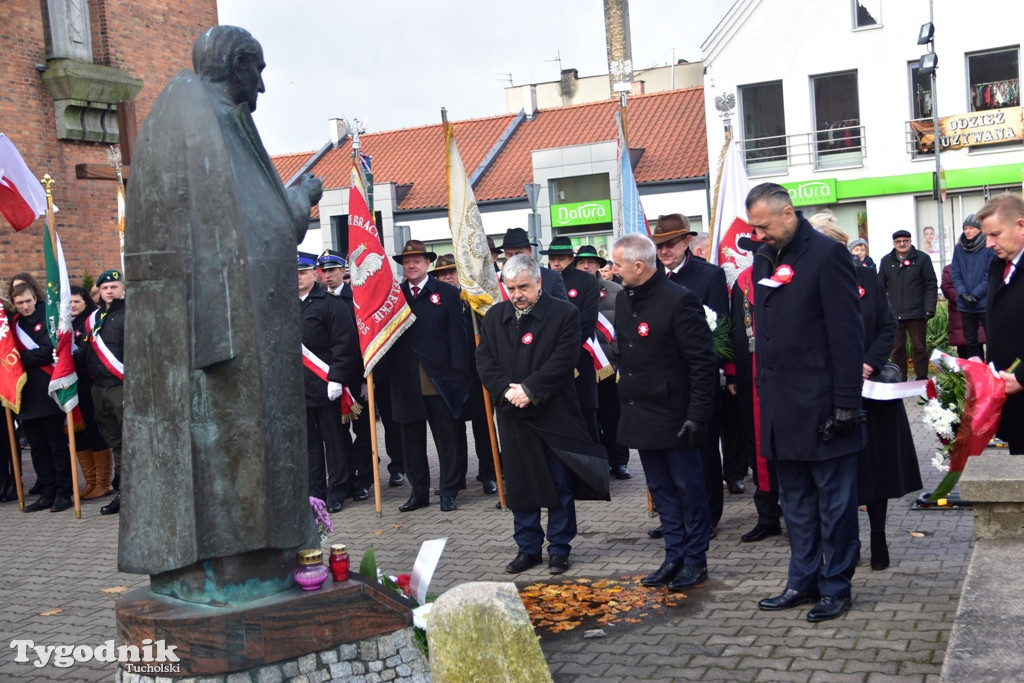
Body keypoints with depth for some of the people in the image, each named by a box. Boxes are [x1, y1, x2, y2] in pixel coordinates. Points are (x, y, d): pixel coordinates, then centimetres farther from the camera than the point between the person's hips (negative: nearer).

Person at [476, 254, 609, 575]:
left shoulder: (564, 313, -5)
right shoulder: (495, 317, 9)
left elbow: (563, 361, -13)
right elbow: (484, 360, 4)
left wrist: (530, 390, -18)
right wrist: (506, 390, -12)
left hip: (554, 415, -4)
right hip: (513, 418, 4)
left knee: (560, 486, 5)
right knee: (519, 486, 10)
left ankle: (559, 549, 18)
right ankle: (528, 548, 22)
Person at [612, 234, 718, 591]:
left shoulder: (679, 300, -16)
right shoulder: (624, 299, 8)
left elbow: (703, 363, -16)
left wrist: (698, 415, -19)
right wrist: (627, 397, 14)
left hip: (674, 416, -7)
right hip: (640, 414, 8)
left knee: (688, 488, 4)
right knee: (661, 490, 14)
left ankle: (695, 561, 16)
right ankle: (674, 558, 23)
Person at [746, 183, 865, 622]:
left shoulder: (827, 255, -11)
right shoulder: (764, 259, 11)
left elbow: (846, 333, -13)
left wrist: (847, 402, -15)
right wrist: (763, 388, 12)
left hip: (821, 404, -7)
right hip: (781, 405, 7)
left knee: (834, 501, 5)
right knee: (796, 502, 14)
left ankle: (836, 586, 16)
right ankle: (803, 582, 25)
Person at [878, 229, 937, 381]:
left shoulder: (922, 258, 1)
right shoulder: (886, 261, 10)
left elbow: (931, 285, -2)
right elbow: (881, 287, 8)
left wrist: (929, 309, -9)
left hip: (917, 313, -2)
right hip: (894, 314, 2)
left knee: (919, 347, 4)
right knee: (897, 348, 7)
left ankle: (922, 379, 12)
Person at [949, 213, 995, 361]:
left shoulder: (989, 248, -7)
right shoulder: (959, 248, 6)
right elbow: (955, 274, 4)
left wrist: (975, 295, -14)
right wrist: (963, 294, -10)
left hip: (986, 303, -5)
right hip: (966, 305, 5)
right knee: (970, 342, 10)